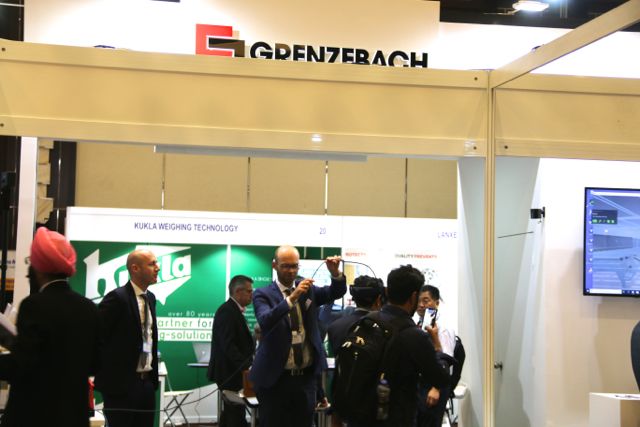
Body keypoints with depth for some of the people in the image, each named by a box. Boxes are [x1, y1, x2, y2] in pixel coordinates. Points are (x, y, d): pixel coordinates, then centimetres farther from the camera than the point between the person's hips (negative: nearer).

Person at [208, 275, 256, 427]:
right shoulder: (227, 311, -16)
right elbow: (228, 345, -23)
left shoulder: (234, 310, 15)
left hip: (232, 372, 11)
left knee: (230, 413, 16)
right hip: (230, 373, -11)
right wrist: (246, 366, -24)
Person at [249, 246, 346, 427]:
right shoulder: (263, 294, -6)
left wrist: (335, 273, -23)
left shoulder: (308, 289, 8)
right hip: (275, 378, -3)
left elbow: (336, 292, -3)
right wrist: (291, 298, -36)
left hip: (306, 377, 4)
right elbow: (265, 321, -24)